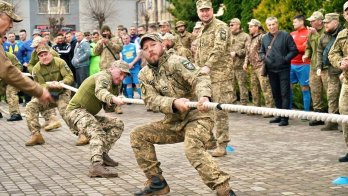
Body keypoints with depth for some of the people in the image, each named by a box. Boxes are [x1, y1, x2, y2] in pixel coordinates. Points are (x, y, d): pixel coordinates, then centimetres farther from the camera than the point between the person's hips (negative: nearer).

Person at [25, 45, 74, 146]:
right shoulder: (36, 69, -8)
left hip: (62, 93, -3)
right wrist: (50, 85, -33)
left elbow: (70, 77, -15)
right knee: (30, 107, -15)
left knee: (65, 111, -29)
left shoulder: (59, 62, -11)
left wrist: (61, 83, -36)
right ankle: (36, 135, -11)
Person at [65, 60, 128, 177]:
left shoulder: (115, 86, 16)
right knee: (98, 134, -33)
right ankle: (96, 166, -50)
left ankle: (102, 154, 1)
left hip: (89, 115, 10)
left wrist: (112, 104, -11)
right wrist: (113, 98, -57)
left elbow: (108, 109, 12)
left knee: (118, 125, 7)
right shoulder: (104, 76, -14)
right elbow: (99, 91, -39)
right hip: (76, 111, -10)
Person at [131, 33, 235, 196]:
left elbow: (199, 77, -24)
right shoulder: (144, 75, 6)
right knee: (138, 135, 2)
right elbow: (151, 100, -10)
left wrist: (203, 96, -46)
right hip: (174, 122, 7)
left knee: (193, 149, -33)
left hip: (197, 116, -7)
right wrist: (174, 102, -30)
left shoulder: (175, 61, -10)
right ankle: (157, 182, 8)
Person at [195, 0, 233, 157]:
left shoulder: (220, 27, -6)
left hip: (219, 76, -8)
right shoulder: (202, 31, 20)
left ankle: (222, 145, -2)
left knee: (220, 111, -7)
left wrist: (208, 66, -33)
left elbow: (219, 48, -22)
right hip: (203, 76, 8)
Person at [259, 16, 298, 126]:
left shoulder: (285, 36, -5)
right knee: (275, 93, 13)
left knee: (285, 93, -7)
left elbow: (294, 50, -5)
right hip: (271, 70, 6)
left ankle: (285, 117, -6)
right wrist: (264, 58, 2)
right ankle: (279, 114, 24)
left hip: (283, 69, -6)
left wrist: (285, 59, -16)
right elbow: (261, 52, 23)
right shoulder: (265, 38, 11)